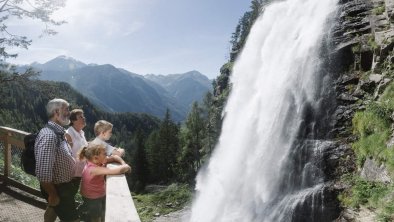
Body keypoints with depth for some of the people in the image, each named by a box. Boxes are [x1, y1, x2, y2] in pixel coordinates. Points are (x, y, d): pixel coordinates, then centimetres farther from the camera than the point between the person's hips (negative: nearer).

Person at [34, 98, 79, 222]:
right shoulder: (48, 136, -31)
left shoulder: (58, 132, 1)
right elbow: (43, 173, -32)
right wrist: (53, 195, -22)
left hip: (63, 184, 10)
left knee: (53, 209, 29)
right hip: (57, 188, -10)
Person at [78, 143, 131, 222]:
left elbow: (114, 157, -1)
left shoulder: (96, 162, -12)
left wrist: (123, 164, -18)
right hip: (92, 199, -8)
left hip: (101, 196, 8)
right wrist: (126, 167, -23)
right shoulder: (94, 169, -37)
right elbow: (119, 170, -43)